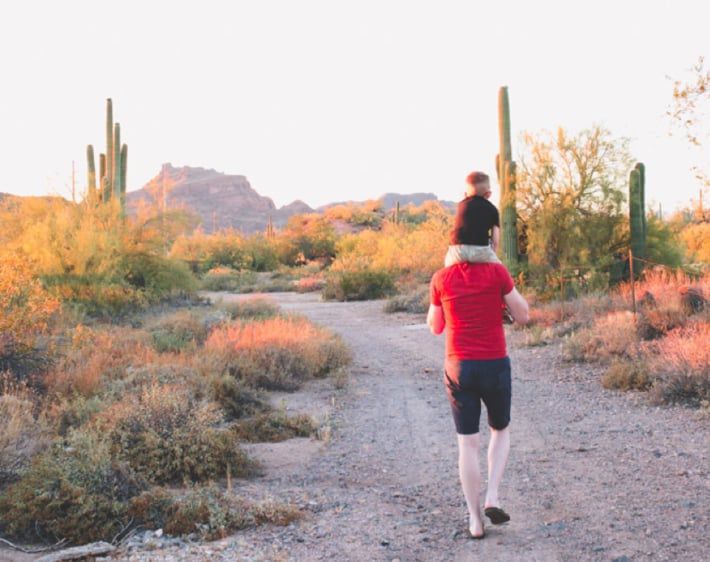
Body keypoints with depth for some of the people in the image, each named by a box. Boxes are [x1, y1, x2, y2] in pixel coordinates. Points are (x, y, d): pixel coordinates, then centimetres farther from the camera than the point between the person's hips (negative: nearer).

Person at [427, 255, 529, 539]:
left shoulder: (441, 278, -1)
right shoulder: (497, 271, -7)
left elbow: (435, 327, 10)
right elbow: (522, 316, -1)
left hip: (459, 369, 1)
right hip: (495, 367, -1)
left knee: (468, 444, 10)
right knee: (500, 431, 23)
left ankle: (475, 521, 11)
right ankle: (492, 498, 6)